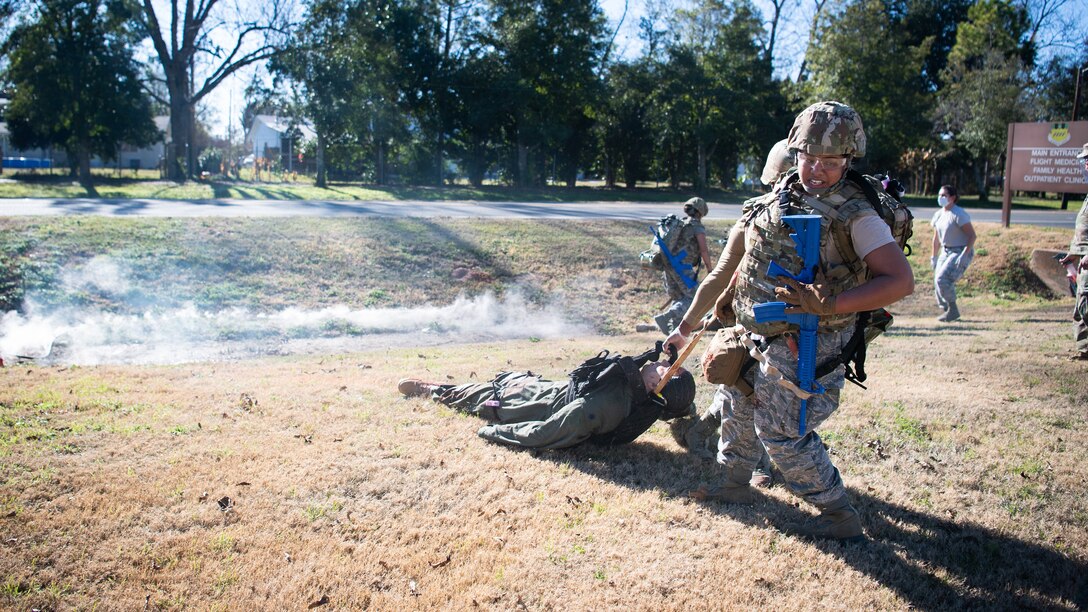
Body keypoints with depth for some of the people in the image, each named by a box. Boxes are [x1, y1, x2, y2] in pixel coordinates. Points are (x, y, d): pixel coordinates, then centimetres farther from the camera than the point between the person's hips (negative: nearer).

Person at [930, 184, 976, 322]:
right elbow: (936, 238, 19)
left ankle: (953, 310, -8)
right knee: (937, 281, 2)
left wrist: (964, 255, -24)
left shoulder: (959, 215, -16)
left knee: (942, 279, -20)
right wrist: (934, 256, 18)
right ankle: (945, 310, 16)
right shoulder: (938, 215, 8)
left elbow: (972, 235, -17)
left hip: (961, 252, -8)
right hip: (946, 251, 8)